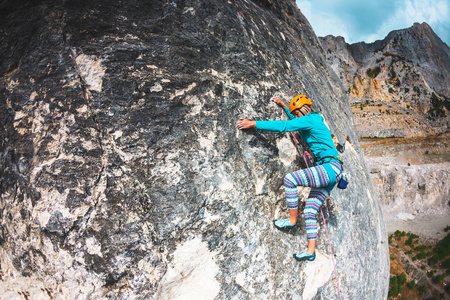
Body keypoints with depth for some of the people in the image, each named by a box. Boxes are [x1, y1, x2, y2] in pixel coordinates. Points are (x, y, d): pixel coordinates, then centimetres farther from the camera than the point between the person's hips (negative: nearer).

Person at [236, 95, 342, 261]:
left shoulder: (310, 120, -8)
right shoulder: (313, 120, 21)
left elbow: (283, 126, -15)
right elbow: (298, 122, 45)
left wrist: (254, 124, -14)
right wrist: (283, 106, 43)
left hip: (330, 168, -11)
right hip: (328, 171, 11)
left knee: (290, 179, -18)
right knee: (309, 211, 6)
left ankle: (292, 220, -6)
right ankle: (311, 251, 9)